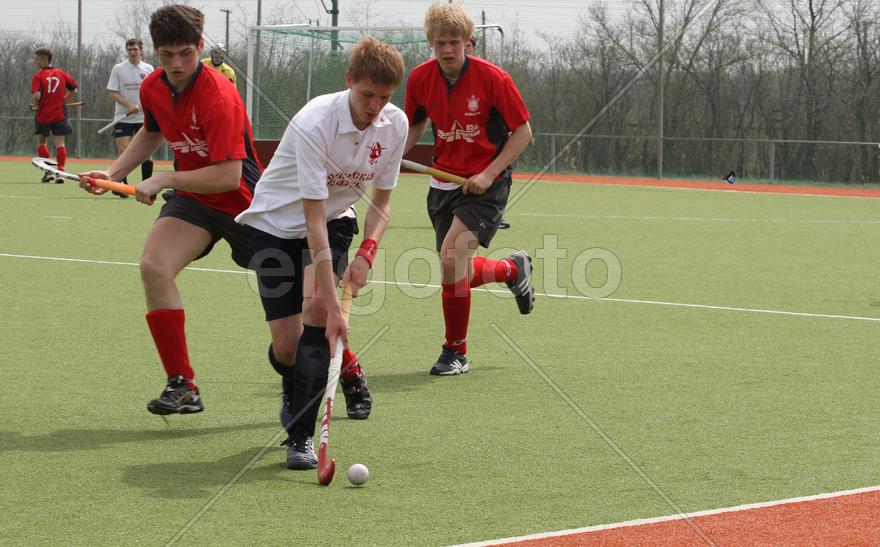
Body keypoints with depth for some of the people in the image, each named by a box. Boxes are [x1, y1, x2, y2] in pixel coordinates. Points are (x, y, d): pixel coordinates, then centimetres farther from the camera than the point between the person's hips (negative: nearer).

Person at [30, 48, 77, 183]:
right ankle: (60, 171, -9)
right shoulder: (62, 74, 4)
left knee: (42, 142, 15)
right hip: (60, 115, 2)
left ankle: (47, 171, 9)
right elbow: (73, 91, 10)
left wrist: (34, 104, 0)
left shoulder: (38, 76, -10)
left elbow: (36, 96, -21)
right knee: (59, 143, 2)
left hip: (43, 115, -2)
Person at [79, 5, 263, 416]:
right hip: (192, 198, 5)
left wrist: (164, 180, -26)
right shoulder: (152, 88, -3)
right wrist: (113, 173, 9)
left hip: (242, 201, -5)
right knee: (154, 266, -21)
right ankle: (182, 386, -15)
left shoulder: (219, 97, -27)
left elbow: (228, 176, -31)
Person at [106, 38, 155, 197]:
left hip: (144, 118, 2)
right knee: (123, 150, -10)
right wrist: (129, 105, -16)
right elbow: (112, 92, -5)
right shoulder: (118, 69, -1)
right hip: (123, 117, -2)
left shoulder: (148, 69, 7)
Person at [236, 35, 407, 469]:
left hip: (335, 220, 4)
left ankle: (301, 435, -18)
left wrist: (367, 252, -20)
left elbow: (381, 201, 0)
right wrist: (334, 307, -37)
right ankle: (293, 393, 32)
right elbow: (313, 218, -33)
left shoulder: (395, 125, -14)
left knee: (316, 307, -25)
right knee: (287, 345, -8)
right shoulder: (313, 124, -32)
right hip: (276, 221, -4)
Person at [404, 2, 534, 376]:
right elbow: (416, 125, 15)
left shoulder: (492, 78, -15)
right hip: (444, 180, 5)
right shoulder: (420, 79, -2)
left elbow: (523, 131, -8)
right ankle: (513, 269, 41)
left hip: (486, 182, -5)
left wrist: (489, 174, -17)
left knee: (452, 255, -23)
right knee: (456, 274, 6)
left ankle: (455, 352, -7)